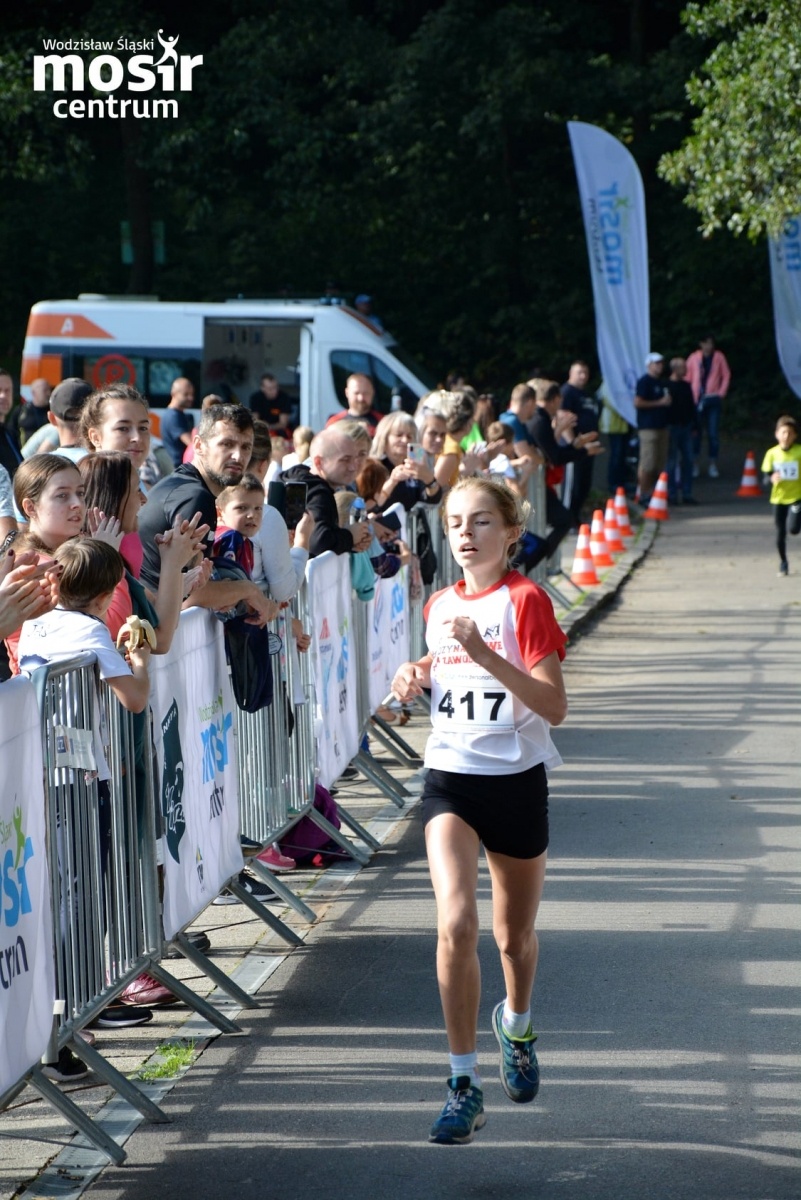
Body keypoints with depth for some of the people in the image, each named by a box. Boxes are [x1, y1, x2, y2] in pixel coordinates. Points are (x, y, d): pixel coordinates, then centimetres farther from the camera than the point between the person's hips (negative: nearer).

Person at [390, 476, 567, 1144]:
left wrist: (484, 653, -27)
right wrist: (418, 679, 3)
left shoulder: (525, 601, -10)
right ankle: (465, 1086, -12)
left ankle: (516, 1027, 48)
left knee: (515, 933, 14)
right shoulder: (440, 605, 6)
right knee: (456, 921, -18)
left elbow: (554, 707, -18)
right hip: (450, 776, 2)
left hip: (516, 781, -2)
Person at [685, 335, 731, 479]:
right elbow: (687, 377, 7)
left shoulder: (719, 357, 2)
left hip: (713, 399, 0)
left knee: (713, 433, -1)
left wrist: (722, 393, -1)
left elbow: (726, 375, 7)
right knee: (696, 431, 2)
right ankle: (694, 463, 11)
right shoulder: (694, 358, 3)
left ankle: (713, 464, 6)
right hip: (697, 400, 0)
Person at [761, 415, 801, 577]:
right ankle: (783, 561, 24)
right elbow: (766, 476, -1)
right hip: (778, 497, 2)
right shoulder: (772, 453, -3)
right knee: (780, 532, 5)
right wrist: (771, 479, -22)